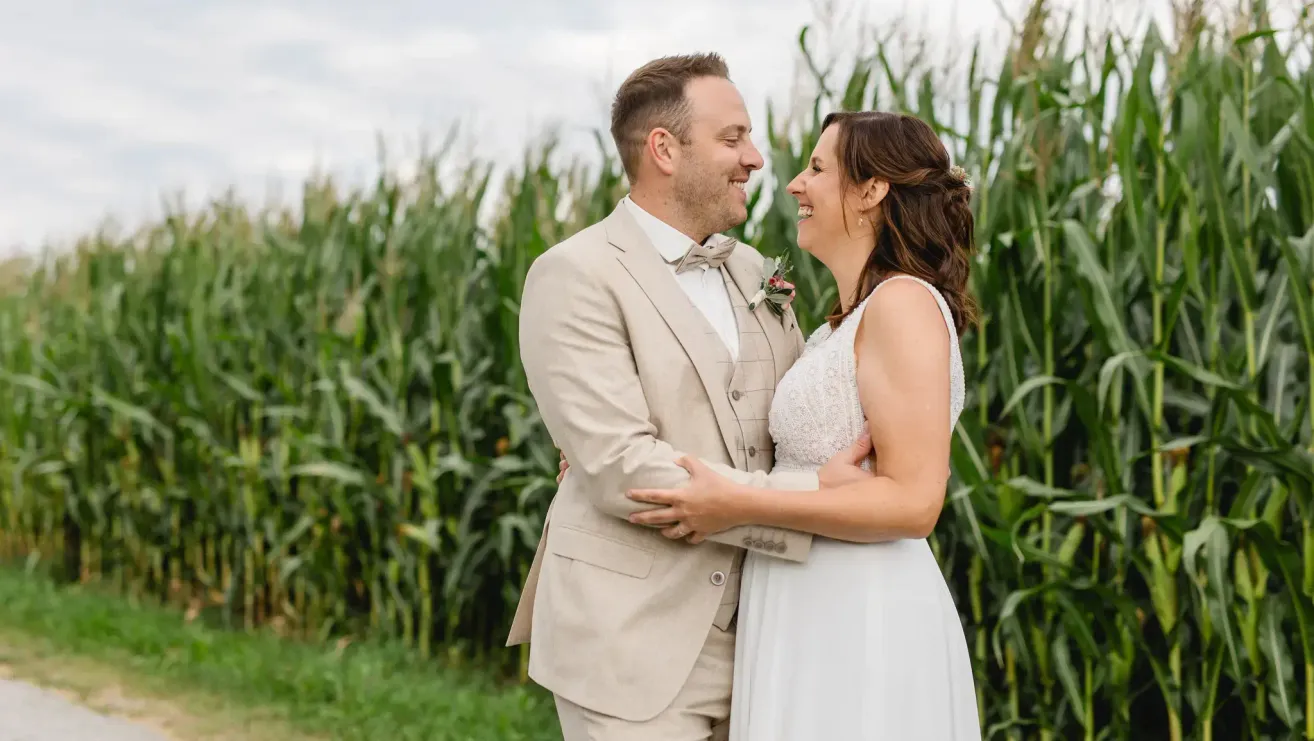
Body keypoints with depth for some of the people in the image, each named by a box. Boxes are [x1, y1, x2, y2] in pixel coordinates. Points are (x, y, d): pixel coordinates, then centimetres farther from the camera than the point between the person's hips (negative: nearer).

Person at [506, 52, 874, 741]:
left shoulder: (752, 270, 11)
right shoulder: (575, 275, -11)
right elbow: (619, 468, -20)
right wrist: (810, 497, -19)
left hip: (745, 640, 7)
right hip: (631, 643, -6)